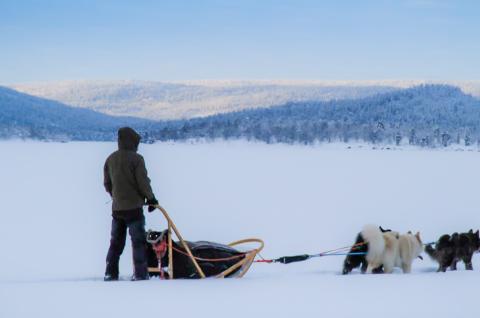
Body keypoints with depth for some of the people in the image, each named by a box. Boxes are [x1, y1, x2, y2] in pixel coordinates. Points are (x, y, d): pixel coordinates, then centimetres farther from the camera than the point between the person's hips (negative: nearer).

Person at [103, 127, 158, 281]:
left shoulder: (110, 159, 7)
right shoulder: (136, 158, -12)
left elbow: (107, 183, 12)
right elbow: (143, 182, -12)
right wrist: (151, 198, 1)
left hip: (117, 208, 6)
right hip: (133, 207, -6)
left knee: (116, 241, 13)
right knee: (139, 241, 0)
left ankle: (110, 273, 13)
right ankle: (140, 273, -2)